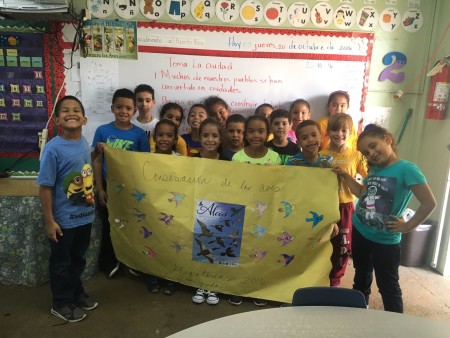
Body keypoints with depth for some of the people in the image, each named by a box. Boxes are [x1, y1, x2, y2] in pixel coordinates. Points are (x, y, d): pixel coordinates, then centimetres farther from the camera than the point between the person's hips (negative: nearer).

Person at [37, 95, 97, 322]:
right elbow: (45, 187, -17)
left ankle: (77, 293, 44)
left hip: (85, 215, 6)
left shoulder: (84, 143, -1)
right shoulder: (53, 148, -20)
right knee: (61, 262, 14)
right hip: (64, 219, -6)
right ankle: (61, 303, 33)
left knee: (78, 259, 24)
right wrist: (49, 221, -16)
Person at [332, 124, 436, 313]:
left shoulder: (406, 169, -18)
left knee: (388, 286, 7)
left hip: (385, 240, -7)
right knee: (361, 278, 24)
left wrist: (408, 227, -16)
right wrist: (344, 175, 7)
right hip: (359, 232, 7)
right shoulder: (374, 169, 3)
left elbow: (429, 203, -22)